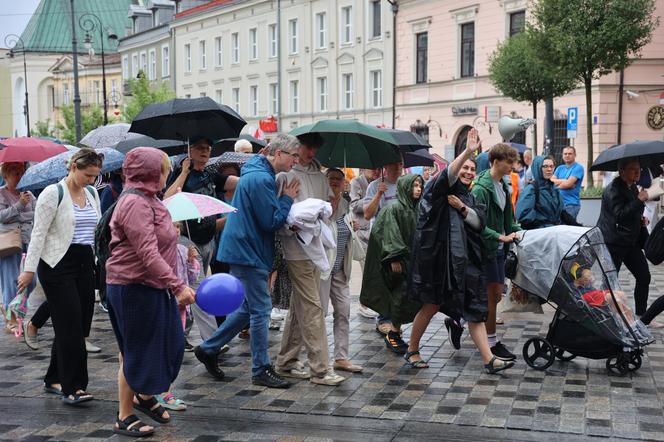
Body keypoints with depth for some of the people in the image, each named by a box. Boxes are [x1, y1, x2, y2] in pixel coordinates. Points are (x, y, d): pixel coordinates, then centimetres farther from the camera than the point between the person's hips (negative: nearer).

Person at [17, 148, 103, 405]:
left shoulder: (92, 193, 12)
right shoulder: (53, 194, -8)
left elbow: (99, 228, 19)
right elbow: (39, 233, -10)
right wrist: (30, 269, -14)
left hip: (85, 263, 7)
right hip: (58, 266, -7)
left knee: (81, 324, 7)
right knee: (71, 325, -10)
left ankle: (54, 380, 21)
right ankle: (72, 388, -7)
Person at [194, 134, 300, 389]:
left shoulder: (259, 175, 15)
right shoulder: (261, 179, -19)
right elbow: (271, 222, -19)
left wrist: (285, 199, 9)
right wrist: (287, 198, -7)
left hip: (244, 250, 11)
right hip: (248, 252, -11)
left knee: (249, 308, 17)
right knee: (260, 310, -4)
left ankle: (208, 349, 25)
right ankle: (261, 371, 5)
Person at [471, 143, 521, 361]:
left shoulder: (503, 185, 10)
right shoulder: (481, 188, -18)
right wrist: (501, 237, -25)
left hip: (499, 248, 9)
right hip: (486, 249, -9)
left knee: (496, 294, 14)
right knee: (492, 295, -1)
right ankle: (491, 341, 10)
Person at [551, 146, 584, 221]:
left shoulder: (578, 168, -4)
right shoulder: (560, 168, 17)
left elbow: (568, 184, -13)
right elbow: (551, 180, 6)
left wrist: (557, 182, 3)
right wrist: (564, 181, -7)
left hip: (571, 204, -6)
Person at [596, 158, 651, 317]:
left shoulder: (632, 187, 11)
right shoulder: (614, 189, -17)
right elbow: (620, 215, -28)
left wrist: (641, 220, 11)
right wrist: (639, 200, -29)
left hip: (631, 241, 9)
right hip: (612, 243, -9)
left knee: (644, 277, 7)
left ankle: (641, 316, 17)